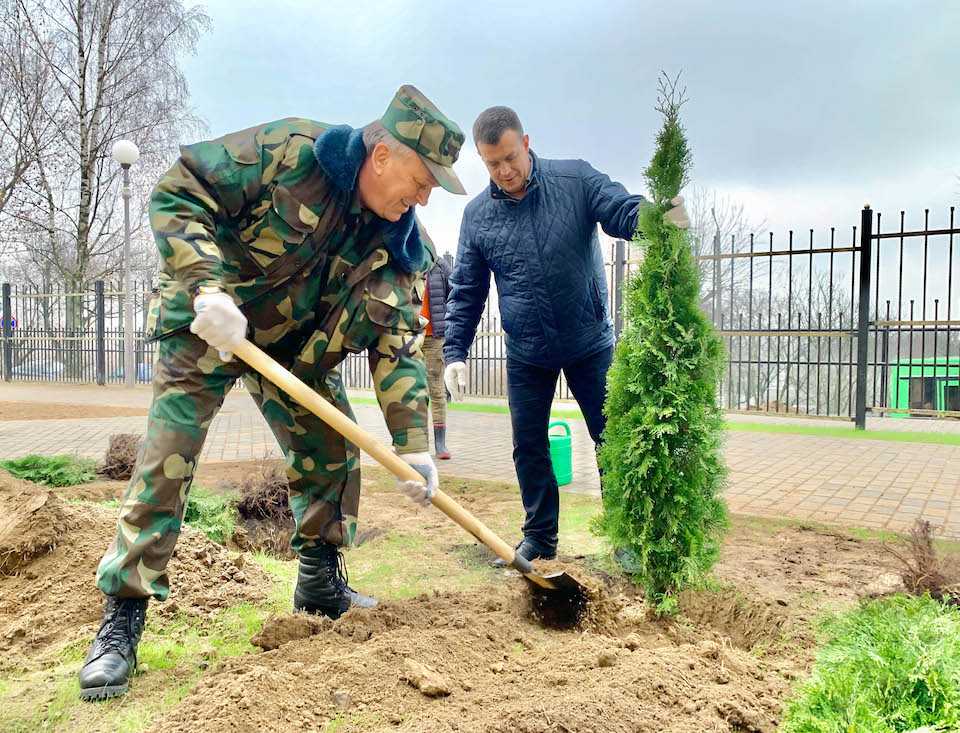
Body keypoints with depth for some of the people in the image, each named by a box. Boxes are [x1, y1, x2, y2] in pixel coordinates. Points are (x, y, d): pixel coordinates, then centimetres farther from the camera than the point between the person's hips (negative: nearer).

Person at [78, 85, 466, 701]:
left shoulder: (400, 244, -9)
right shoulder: (290, 150, -23)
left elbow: (398, 345, -9)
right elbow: (179, 192, -21)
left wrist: (413, 444, -16)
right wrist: (208, 287, -35)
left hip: (300, 350, 5)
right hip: (208, 327, -5)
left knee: (335, 454, 4)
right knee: (166, 463, -10)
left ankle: (321, 582, 25)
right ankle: (122, 618, 3)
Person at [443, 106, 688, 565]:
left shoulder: (577, 180, -7)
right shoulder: (477, 215, -2)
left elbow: (624, 212, -17)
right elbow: (465, 292, 3)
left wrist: (659, 213, -41)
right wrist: (454, 352, -5)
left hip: (590, 345, -2)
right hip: (526, 355, 2)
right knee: (529, 447, 9)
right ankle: (539, 537, 26)